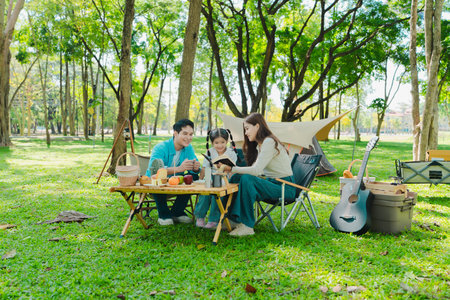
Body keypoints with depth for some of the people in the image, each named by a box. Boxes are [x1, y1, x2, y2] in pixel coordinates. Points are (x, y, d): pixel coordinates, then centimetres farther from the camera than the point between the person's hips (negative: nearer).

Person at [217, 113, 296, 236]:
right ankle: (234, 219, -6)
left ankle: (247, 226, -23)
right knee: (237, 177, -4)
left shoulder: (269, 142, -17)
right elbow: (255, 171, 8)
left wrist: (231, 169, -23)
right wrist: (231, 169, -3)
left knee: (247, 179, -28)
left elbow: (256, 170, -25)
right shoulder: (259, 145, 14)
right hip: (271, 182, 9)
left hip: (285, 187, -9)